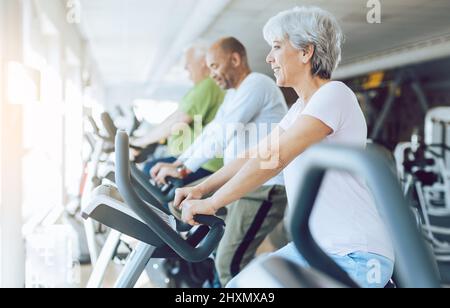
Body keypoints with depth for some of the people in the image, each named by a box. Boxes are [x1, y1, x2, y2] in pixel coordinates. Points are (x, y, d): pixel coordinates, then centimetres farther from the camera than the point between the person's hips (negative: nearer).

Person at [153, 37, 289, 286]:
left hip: (266, 187, -10)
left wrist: (183, 168, -14)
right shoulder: (234, 94, 21)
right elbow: (212, 132, 19)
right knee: (237, 259, 11)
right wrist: (177, 163, 9)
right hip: (246, 185, 10)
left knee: (229, 263, -14)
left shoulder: (257, 84, -11)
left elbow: (221, 133, -18)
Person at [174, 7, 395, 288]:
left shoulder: (334, 95, -15)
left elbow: (273, 158, -23)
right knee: (237, 286, 8)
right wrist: (200, 188, 6)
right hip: (314, 246, 9)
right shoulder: (301, 108, 15)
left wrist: (211, 203, -20)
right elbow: (256, 156, 15)